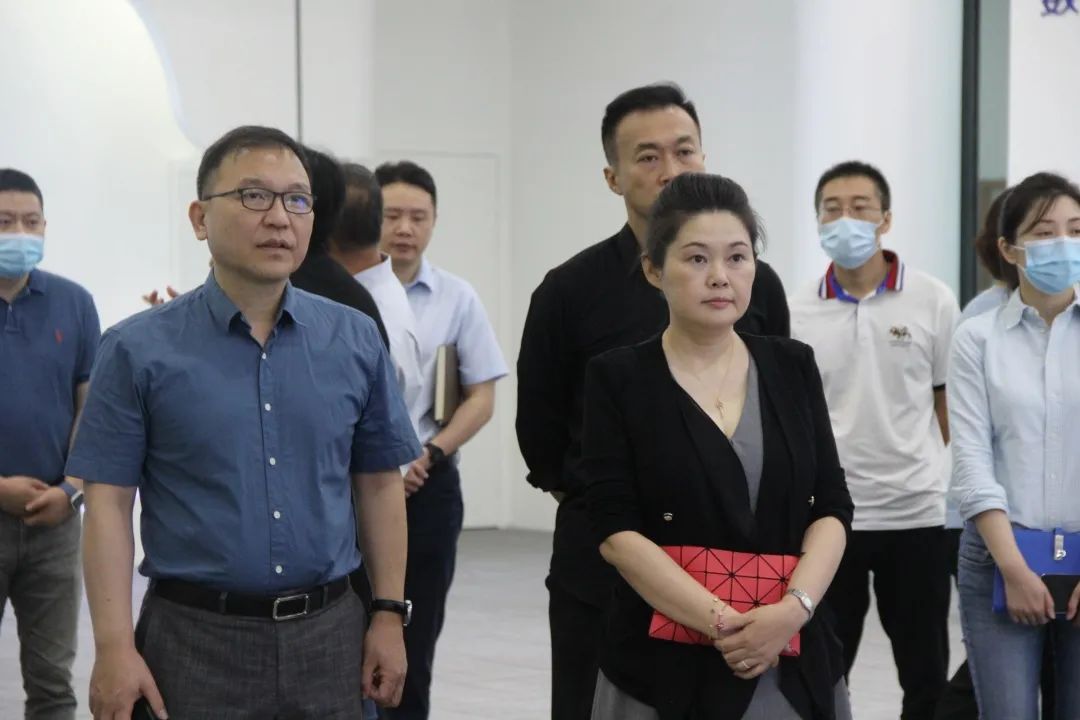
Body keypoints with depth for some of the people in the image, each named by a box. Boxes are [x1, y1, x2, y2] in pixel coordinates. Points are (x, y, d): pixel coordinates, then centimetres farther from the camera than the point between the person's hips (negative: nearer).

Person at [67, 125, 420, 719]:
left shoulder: (355, 340, 4)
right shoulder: (139, 350, -4)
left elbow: (379, 484, 9)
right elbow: (108, 502, -6)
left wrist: (389, 614, 4)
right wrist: (115, 648, -12)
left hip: (328, 634, 3)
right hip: (195, 639, -3)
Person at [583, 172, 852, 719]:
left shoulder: (792, 367, 5)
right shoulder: (618, 379, -4)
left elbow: (831, 509, 1)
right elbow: (617, 531, -11)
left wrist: (795, 607, -15)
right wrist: (722, 623, -19)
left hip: (794, 660, 3)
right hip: (667, 666, -2)